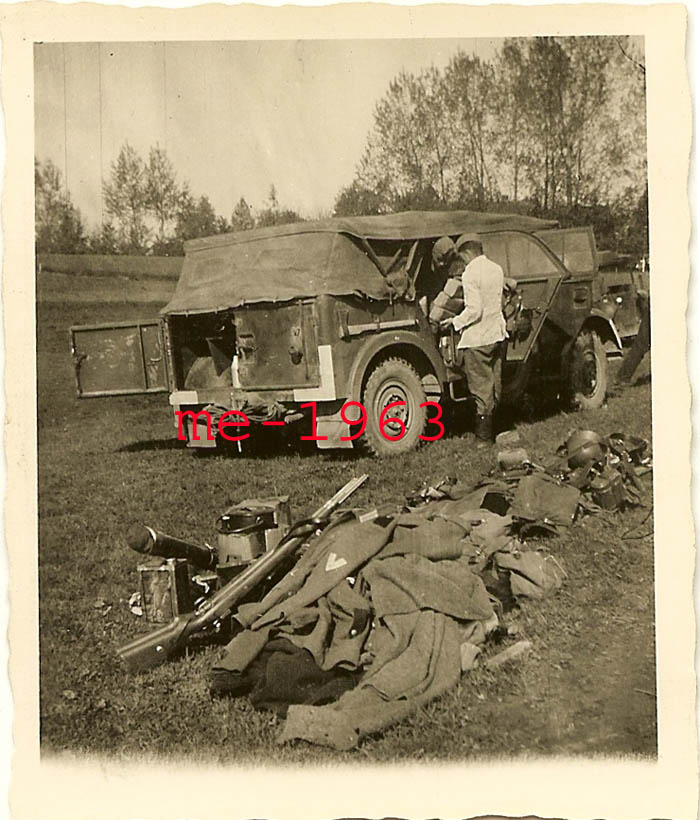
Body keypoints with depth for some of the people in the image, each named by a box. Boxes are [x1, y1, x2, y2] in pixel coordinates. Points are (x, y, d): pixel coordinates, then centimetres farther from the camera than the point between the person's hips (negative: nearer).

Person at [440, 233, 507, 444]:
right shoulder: (496, 269, 6)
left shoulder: (470, 274, -18)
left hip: (477, 338, -7)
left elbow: (474, 310, -23)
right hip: (497, 333, 8)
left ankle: (484, 436, 5)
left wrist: (454, 322, -9)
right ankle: (493, 429, 23)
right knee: (494, 385, 14)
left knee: (481, 387, 0)